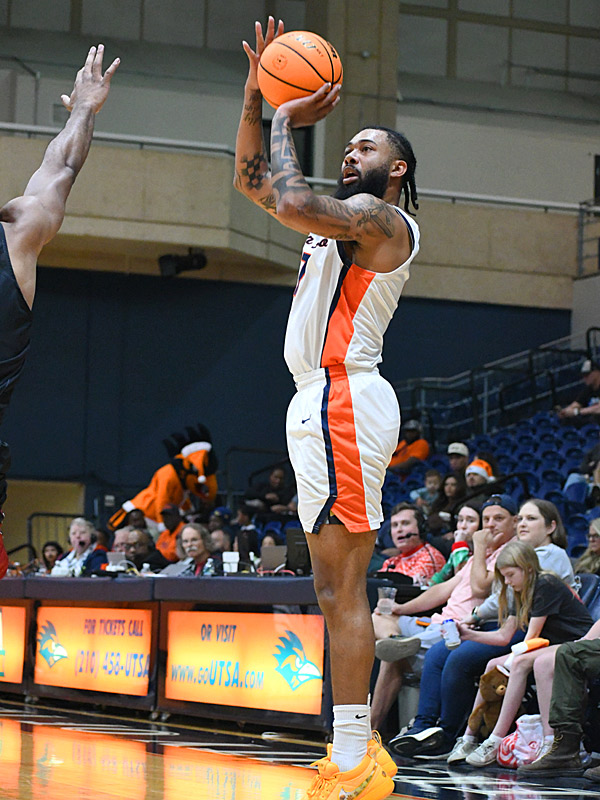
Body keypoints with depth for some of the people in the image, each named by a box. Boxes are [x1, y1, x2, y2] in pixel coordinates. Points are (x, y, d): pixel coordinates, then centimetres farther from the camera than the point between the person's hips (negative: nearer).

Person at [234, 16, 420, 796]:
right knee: (338, 590, 10)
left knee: (341, 591, -14)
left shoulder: (386, 219, -7)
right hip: (324, 405, 10)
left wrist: (287, 122, -8)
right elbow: (253, 181, 27)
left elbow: (290, 203, -23)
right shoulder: (344, 219, 23)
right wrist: (255, 95, 15)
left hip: (344, 403, -10)